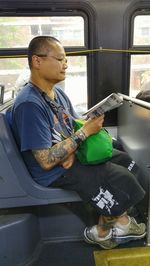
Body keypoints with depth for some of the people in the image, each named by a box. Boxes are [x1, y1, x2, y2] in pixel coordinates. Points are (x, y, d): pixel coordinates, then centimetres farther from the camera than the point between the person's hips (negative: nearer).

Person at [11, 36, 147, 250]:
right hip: (54, 172, -9)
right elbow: (47, 161, -27)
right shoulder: (29, 104, -26)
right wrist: (85, 132, -24)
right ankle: (102, 230, 17)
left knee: (123, 159, 7)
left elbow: (75, 127, 11)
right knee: (122, 181, -12)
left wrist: (72, 150, -12)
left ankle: (105, 228, 15)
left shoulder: (57, 92, 4)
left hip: (70, 155, 9)